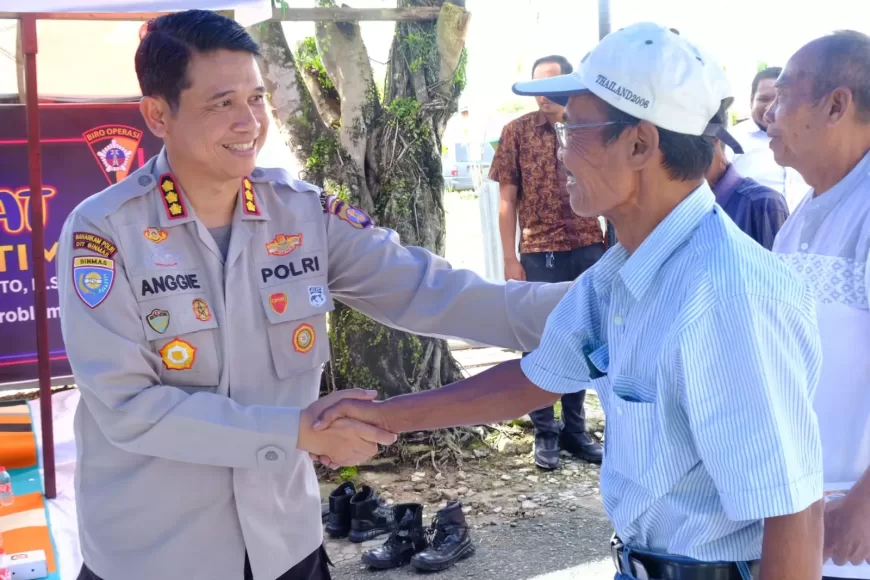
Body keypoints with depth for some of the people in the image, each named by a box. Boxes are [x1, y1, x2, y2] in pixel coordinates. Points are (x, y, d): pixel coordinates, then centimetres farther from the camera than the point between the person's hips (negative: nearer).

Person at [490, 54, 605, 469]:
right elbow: (507, 201, -1)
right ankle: (545, 433, 19)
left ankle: (575, 429, 25)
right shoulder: (517, 131, -1)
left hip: (589, 249, 3)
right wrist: (510, 259, -6)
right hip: (540, 253, -2)